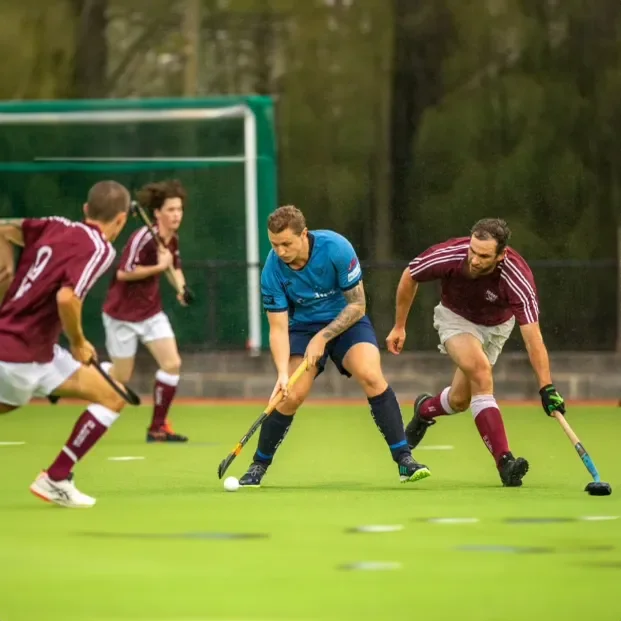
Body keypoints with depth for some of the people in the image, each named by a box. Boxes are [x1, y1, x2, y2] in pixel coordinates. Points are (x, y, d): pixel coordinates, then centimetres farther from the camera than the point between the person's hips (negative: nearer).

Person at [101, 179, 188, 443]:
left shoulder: (173, 239, 0)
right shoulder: (143, 238, -24)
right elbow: (123, 273, -28)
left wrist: (181, 287, -2)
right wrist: (159, 266, -27)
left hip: (151, 311, 7)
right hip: (123, 313, -7)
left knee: (172, 364, -6)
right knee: (121, 376, 1)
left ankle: (157, 428, 3)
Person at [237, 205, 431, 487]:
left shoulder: (336, 248, -26)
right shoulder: (272, 270, -21)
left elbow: (357, 305, -17)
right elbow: (278, 328, -17)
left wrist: (323, 337, -24)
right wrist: (282, 373, -30)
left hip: (346, 321, -1)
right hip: (304, 325, 1)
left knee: (371, 376, -25)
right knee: (291, 396, -15)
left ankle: (404, 459, -19)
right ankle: (258, 466, 6)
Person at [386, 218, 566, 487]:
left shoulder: (518, 279, -38)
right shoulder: (447, 256, -34)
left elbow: (533, 337, -41)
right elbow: (409, 277, -12)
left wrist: (547, 388, -49)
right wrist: (399, 327, -3)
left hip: (496, 325, 1)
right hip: (456, 318, -1)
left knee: (459, 400, 6)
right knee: (481, 373, -28)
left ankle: (425, 409, 43)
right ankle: (504, 460, -29)